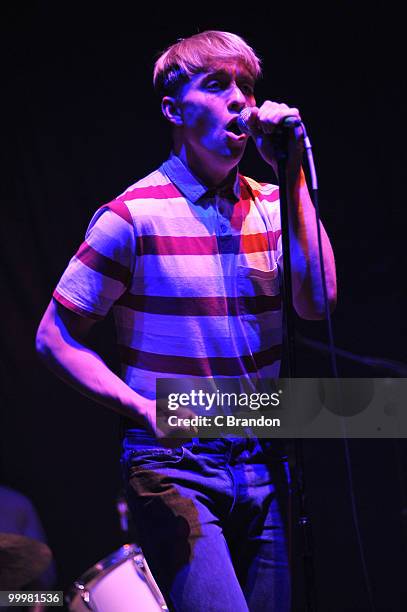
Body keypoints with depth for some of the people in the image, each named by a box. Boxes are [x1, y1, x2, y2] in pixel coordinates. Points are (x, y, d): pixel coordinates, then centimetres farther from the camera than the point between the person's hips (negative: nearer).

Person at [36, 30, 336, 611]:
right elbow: (56, 338, -5)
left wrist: (294, 177, -9)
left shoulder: (271, 206, 7)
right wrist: (145, 409, -18)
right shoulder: (135, 216, -8)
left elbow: (317, 301, -9)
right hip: (173, 469, -5)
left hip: (262, 468, 5)